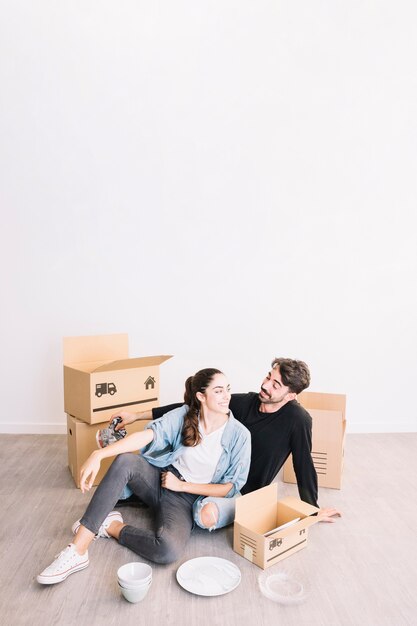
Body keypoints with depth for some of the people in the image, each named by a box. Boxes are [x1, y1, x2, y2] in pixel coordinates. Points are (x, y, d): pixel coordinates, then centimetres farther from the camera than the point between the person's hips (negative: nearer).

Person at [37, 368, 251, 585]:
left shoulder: (239, 435, -10)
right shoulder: (184, 415, -6)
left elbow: (231, 487, -7)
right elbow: (147, 435, -19)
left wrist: (181, 485, -11)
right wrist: (98, 454, -33)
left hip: (186, 499, -2)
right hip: (161, 479, 2)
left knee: (168, 550, -34)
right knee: (124, 461, -30)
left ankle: (113, 527, -6)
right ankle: (77, 550, -23)